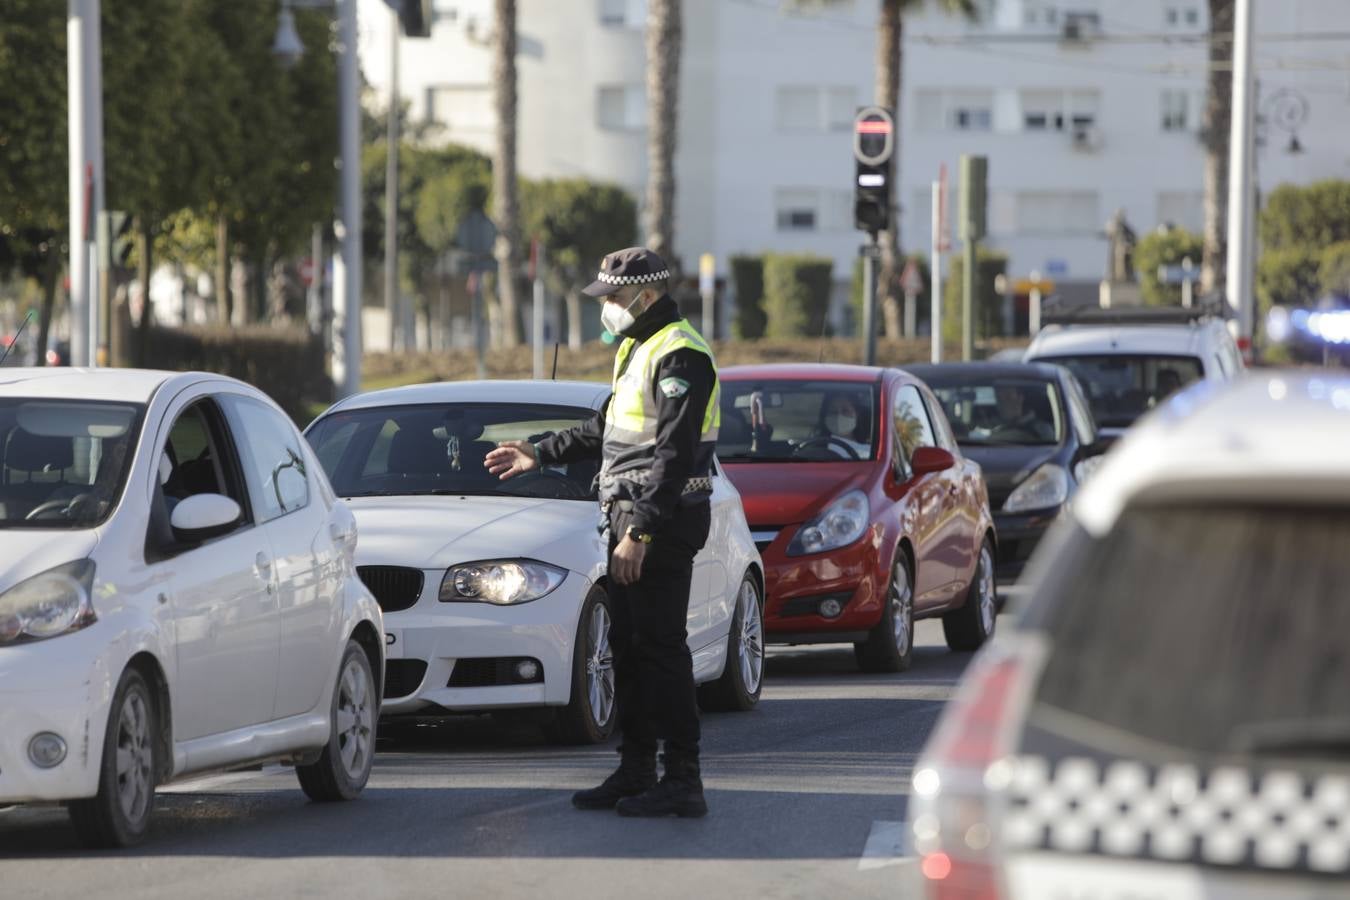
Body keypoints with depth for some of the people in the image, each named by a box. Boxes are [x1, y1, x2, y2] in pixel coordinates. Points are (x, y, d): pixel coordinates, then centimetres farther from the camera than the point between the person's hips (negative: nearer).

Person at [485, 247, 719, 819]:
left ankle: (683, 781, -9)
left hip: (664, 520, -10)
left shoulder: (680, 355, -15)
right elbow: (605, 430, 31)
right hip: (631, 518, 10)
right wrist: (542, 454, 32)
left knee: (660, 647, -10)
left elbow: (675, 454, -22)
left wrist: (641, 530, -25)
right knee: (628, 646, 12)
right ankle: (636, 770, 19)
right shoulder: (638, 350, 18)